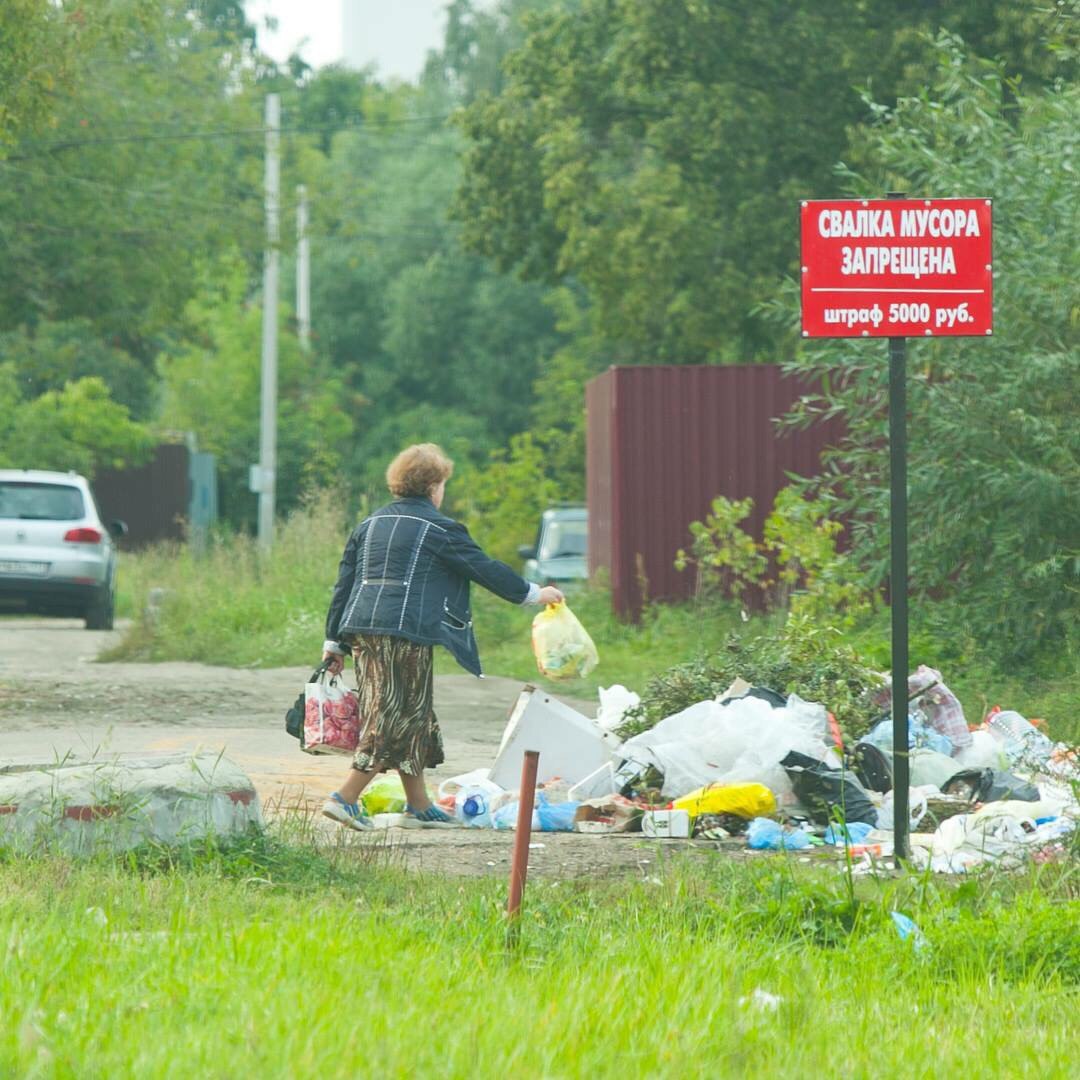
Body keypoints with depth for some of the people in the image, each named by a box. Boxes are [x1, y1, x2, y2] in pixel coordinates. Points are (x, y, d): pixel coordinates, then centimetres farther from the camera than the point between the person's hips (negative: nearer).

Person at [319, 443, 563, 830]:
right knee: (397, 720, -3)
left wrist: (334, 641, 19)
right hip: (406, 634, -8)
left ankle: (419, 806, 21)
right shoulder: (439, 529, -2)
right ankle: (345, 798, -12)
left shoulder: (370, 524, 17)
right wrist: (534, 594, 14)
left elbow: (344, 583, 16)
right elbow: (484, 568, 2)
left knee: (412, 720, 16)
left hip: (363, 630, 8)